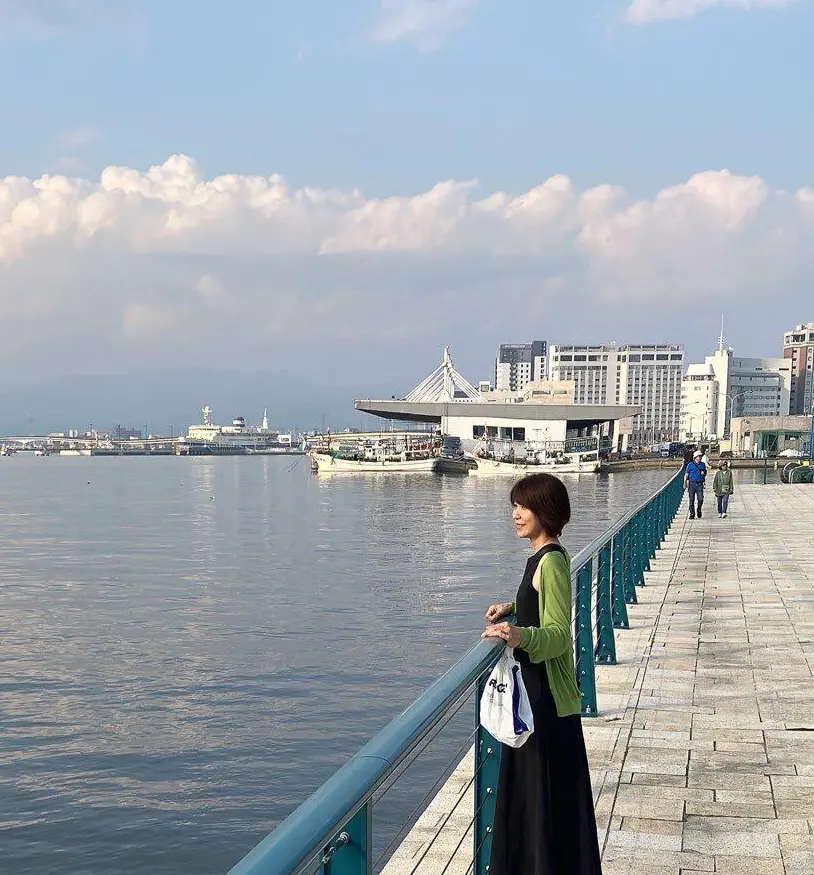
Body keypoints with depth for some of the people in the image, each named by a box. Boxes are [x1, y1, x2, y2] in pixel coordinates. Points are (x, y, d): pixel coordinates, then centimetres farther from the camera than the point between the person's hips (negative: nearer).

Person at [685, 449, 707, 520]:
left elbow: (705, 473, 24)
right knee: (692, 500, 1)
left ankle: (699, 510, 16)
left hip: (700, 484, 1)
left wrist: (703, 473, 0)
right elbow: (686, 475, 2)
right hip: (692, 484, -1)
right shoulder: (690, 465, 1)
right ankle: (692, 514, 9)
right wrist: (685, 484, -7)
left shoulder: (703, 464, 11)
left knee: (700, 499, -10)